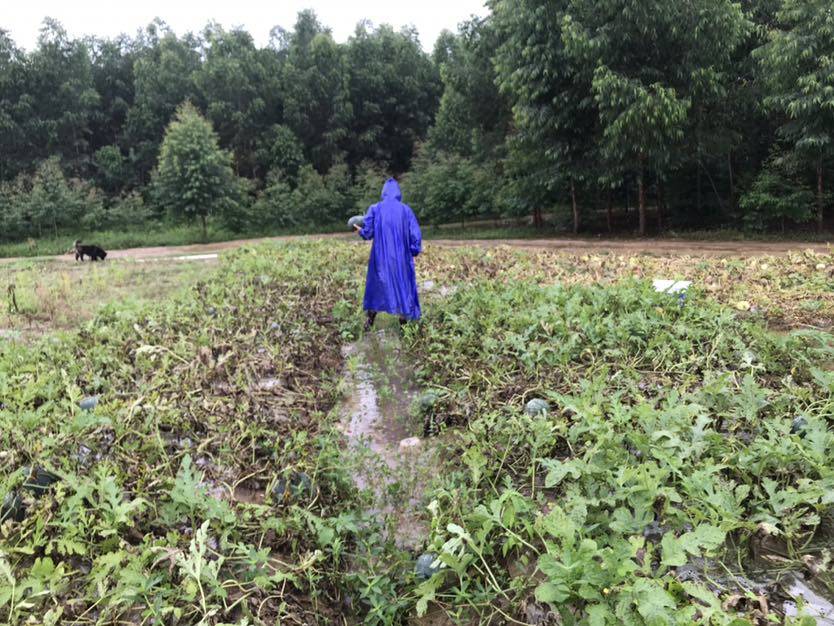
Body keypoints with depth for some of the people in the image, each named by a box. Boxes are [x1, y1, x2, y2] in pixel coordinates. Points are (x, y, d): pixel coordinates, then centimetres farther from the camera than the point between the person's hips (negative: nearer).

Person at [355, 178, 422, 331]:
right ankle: (404, 321, 9)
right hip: (401, 258, -1)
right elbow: (415, 234, -5)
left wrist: (360, 231, 18)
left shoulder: (375, 209, -1)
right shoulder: (406, 210, -1)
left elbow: (367, 232, -3)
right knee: (403, 287, 10)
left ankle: (369, 322, 15)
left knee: (377, 285, 14)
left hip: (381, 257, 1)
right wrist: (414, 251, 8)